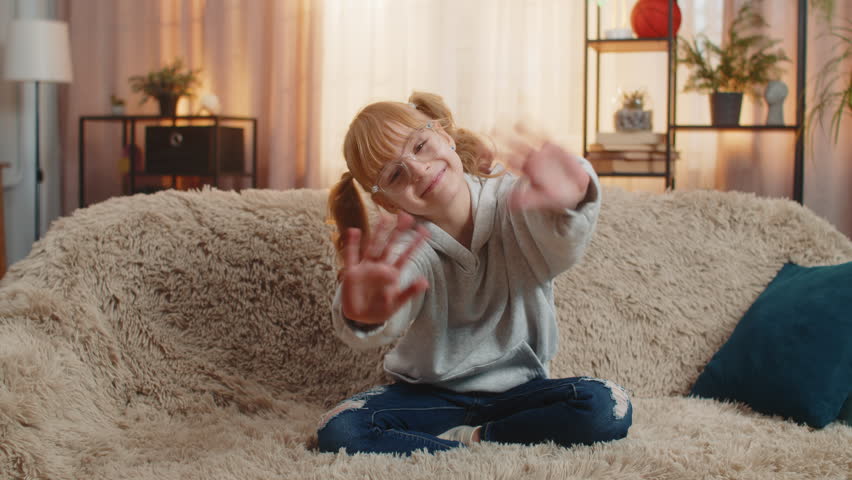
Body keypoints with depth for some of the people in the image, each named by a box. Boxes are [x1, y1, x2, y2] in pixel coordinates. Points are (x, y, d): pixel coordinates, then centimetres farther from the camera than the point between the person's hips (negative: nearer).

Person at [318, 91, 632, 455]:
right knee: (337, 432, -24)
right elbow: (390, 321, -36)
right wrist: (363, 319, -63)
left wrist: (571, 201, -63)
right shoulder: (408, 247, -14)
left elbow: (561, 247, -38)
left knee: (610, 408, -28)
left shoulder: (512, 204, -13)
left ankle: (473, 438, -12)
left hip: (516, 389, 1)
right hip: (430, 394, 0)